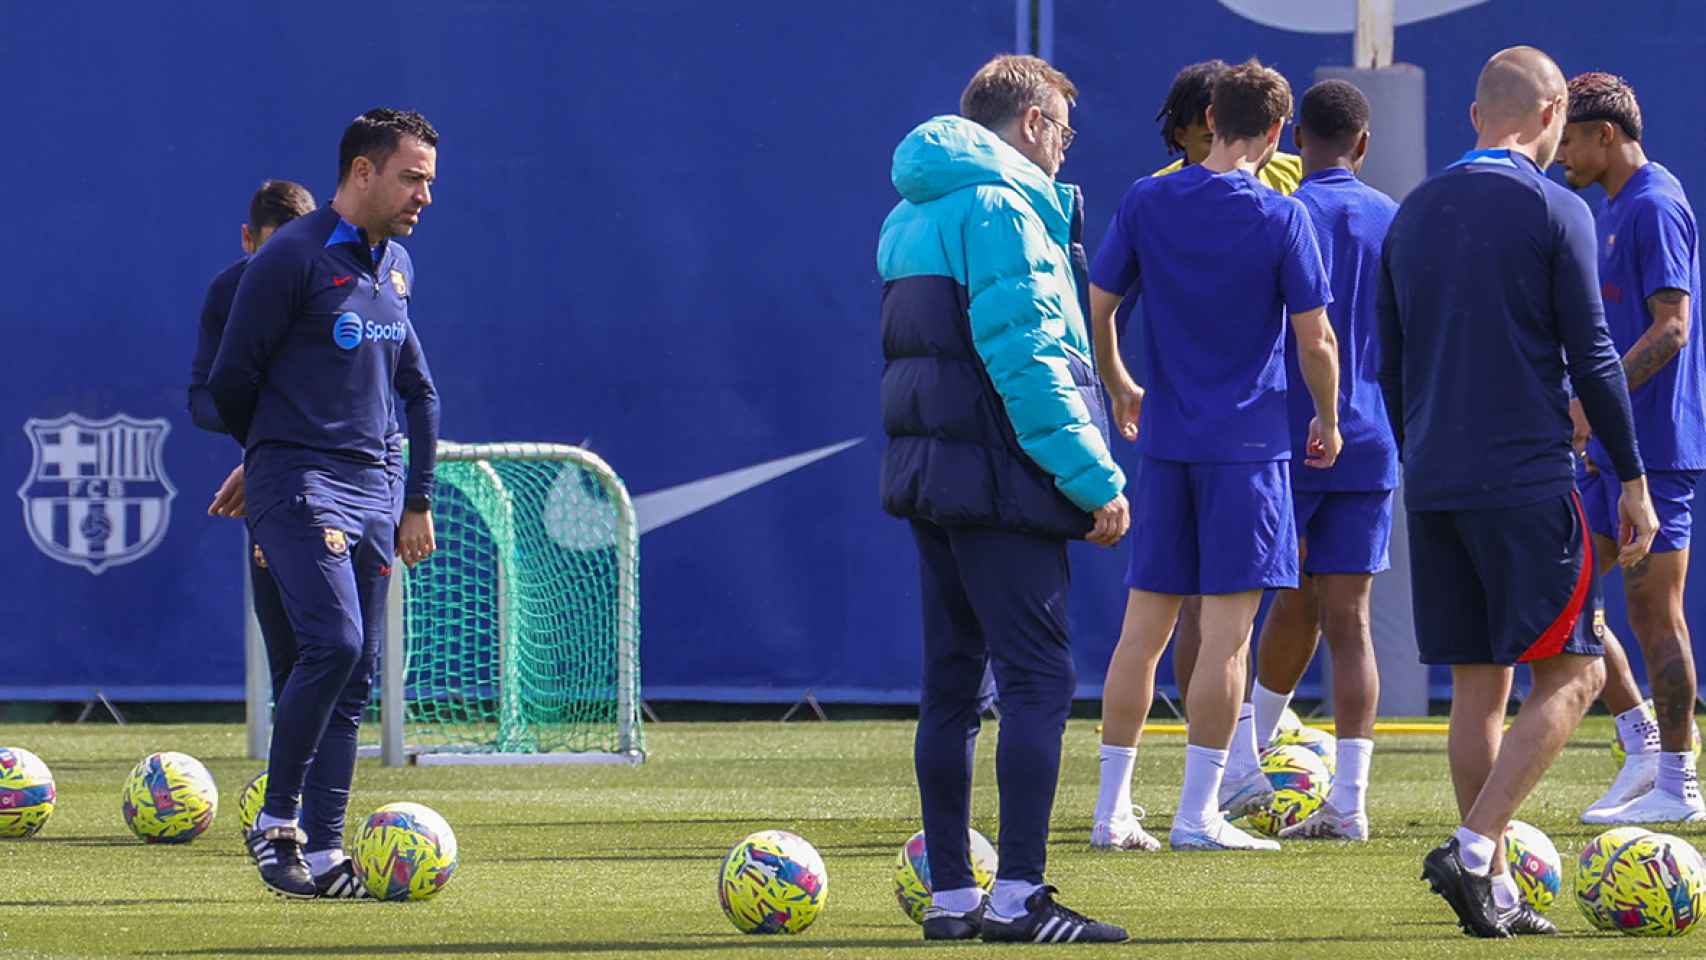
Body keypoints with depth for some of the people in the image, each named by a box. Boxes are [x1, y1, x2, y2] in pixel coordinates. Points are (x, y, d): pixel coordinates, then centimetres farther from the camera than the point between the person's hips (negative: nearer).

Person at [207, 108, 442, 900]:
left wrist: (418, 500, 20)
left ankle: (323, 850, 5)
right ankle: (275, 820, -9)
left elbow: (417, 386, 26)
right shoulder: (292, 260, -10)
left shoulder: (395, 265, 15)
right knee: (333, 641, -22)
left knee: (356, 675, 2)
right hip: (298, 485, -7)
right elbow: (231, 381, -6)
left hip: (372, 488, 7)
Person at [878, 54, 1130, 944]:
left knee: (951, 680, 11)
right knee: (1039, 676, -8)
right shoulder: (1001, 208, -11)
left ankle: (950, 895, 11)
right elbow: (1024, 358, -19)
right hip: (1000, 478, -9)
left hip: (927, 472, 9)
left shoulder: (909, 218, 18)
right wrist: (1096, 478, -17)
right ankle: (1018, 895, -14)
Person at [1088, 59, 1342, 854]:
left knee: (1144, 625, 8)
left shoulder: (1146, 202, 2)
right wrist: (1328, 424, 9)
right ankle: (1198, 814, -3)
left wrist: (1120, 390, 24)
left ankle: (1112, 809, 9)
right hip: (1248, 444, -4)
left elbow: (1097, 311, 7)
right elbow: (1316, 342, -7)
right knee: (1226, 631, -2)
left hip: (1164, 442, 4)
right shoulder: (1278, 218, -8)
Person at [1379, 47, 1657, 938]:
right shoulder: (1554, 212, -6)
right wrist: (1632, 478, -1)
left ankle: (1494, 894, 8)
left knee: (1477, 685, 10)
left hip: (1433, 486, 6)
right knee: (1571, 673, -1)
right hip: (1528, 480, -6)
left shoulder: (1412, 214, 12)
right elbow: (1591, 359, -8)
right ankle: (1474, 851, -17)